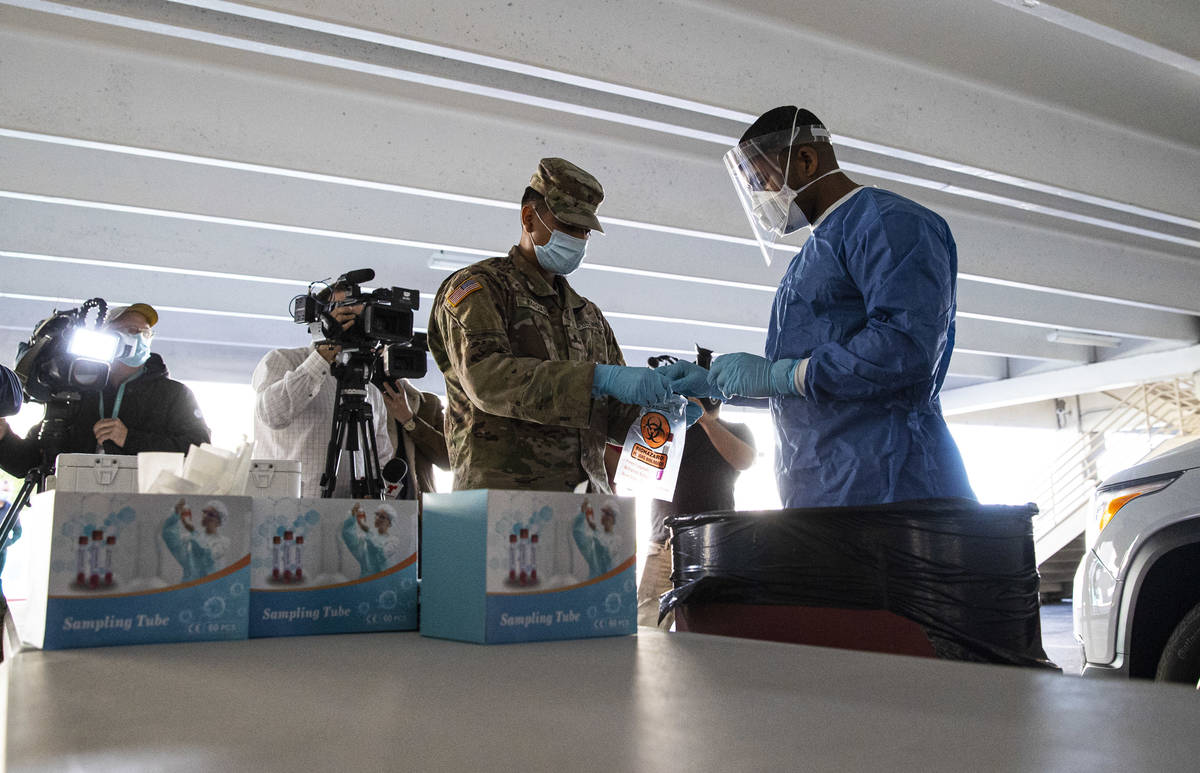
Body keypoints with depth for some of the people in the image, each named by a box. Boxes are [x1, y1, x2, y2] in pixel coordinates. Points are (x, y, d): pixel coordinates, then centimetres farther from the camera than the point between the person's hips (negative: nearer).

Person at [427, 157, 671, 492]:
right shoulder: (477, 288, 5)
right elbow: (487, 379, -15)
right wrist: (600, 379, -22)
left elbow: (613, 416, 22)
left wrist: (656, 411, -1)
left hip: (588, 494, 6)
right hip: (503, 492, -6)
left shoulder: (589, 315, 25)